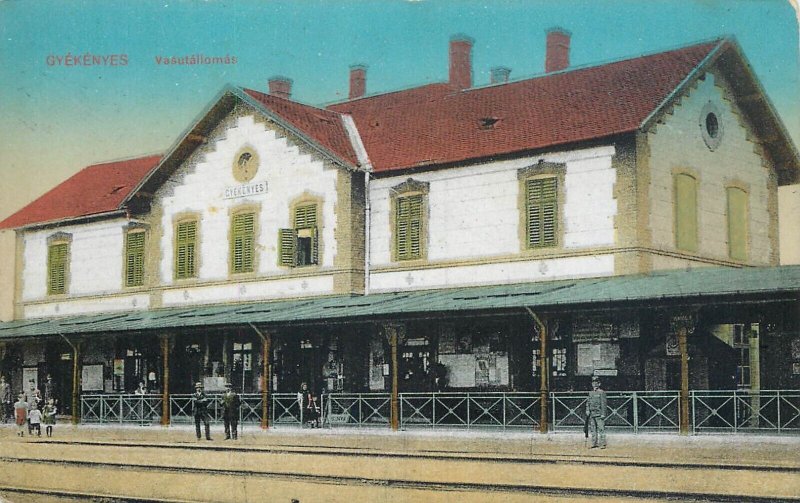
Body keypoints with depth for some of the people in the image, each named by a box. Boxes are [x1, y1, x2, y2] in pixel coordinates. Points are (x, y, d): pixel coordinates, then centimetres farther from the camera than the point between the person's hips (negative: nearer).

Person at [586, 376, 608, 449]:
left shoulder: (601, 392, -2)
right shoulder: (590, 393, 17)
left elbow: (603, 404, -7)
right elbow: (588, 402, 19)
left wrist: (603, 414, -12)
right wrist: (587, 410, 4)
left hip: (599, 413, -7)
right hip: (592, 413, 7)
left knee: (601, 429, -10)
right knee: (593, 429, 8)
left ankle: (602, 444, -9)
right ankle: (594, 443, 13)